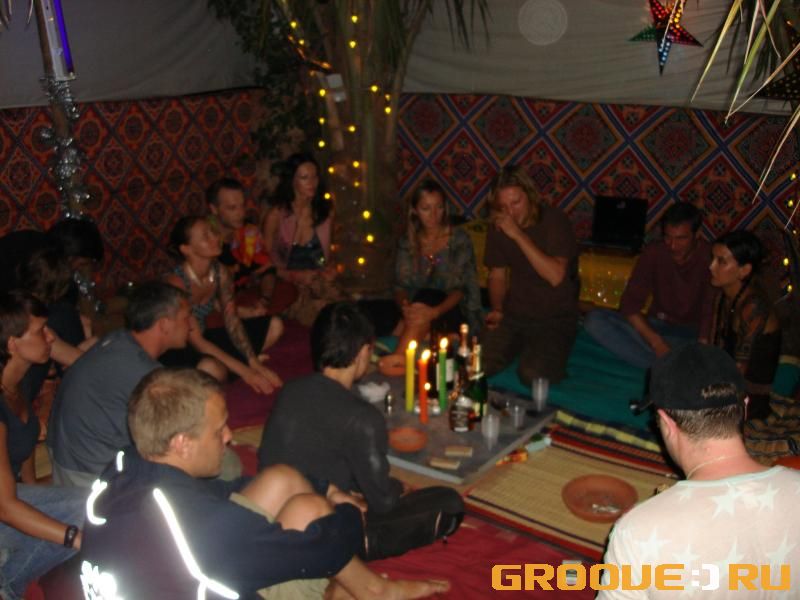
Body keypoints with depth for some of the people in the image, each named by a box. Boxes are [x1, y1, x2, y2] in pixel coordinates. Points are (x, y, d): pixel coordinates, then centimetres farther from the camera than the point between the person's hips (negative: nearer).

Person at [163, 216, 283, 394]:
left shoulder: (220, 273, -9)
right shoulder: (176, 283, -28)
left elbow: (232, 321, -4)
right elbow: (196, 341, -28)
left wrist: (255, 364, -14)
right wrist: (245, 372, -29)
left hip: (204, 339, 7)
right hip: (174, 350, -7)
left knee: (274, 326, 2)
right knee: (212, 368, -42)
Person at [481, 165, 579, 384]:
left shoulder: (554, 221, -13)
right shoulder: (498, 227, 3)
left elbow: (556, 276, -27)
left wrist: (518, 235, -28)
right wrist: (497, 310, -4)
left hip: (554, 319, -4)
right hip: (514, 315, 5)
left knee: (533, 375, -28)